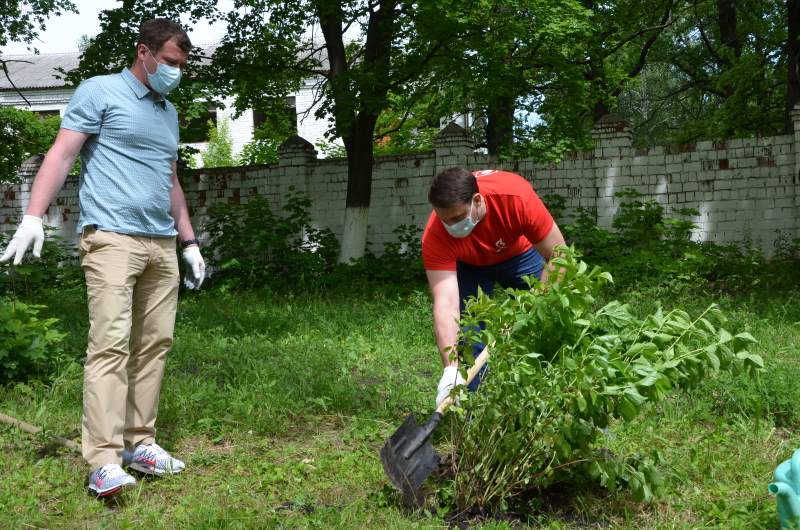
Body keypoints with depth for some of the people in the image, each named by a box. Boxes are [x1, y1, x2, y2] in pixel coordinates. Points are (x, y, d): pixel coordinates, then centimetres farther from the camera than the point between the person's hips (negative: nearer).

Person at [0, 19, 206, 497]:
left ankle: (139, 443, 12)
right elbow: (62, 154, -7)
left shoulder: (169, 112, 22)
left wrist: (191, 244, 24)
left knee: (154, 345, 4)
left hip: (162, 244, 7)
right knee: (111, 343, -13)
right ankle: (104, 461, -14)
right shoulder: (100, 92, 2)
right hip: (112, 237, -7)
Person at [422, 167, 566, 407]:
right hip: (468, 265, 0)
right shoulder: (435, 237, -37)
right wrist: (450, 369, -51)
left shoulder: (516, 197, -40)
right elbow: (445, 303, -42)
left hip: (519, 253, 0)